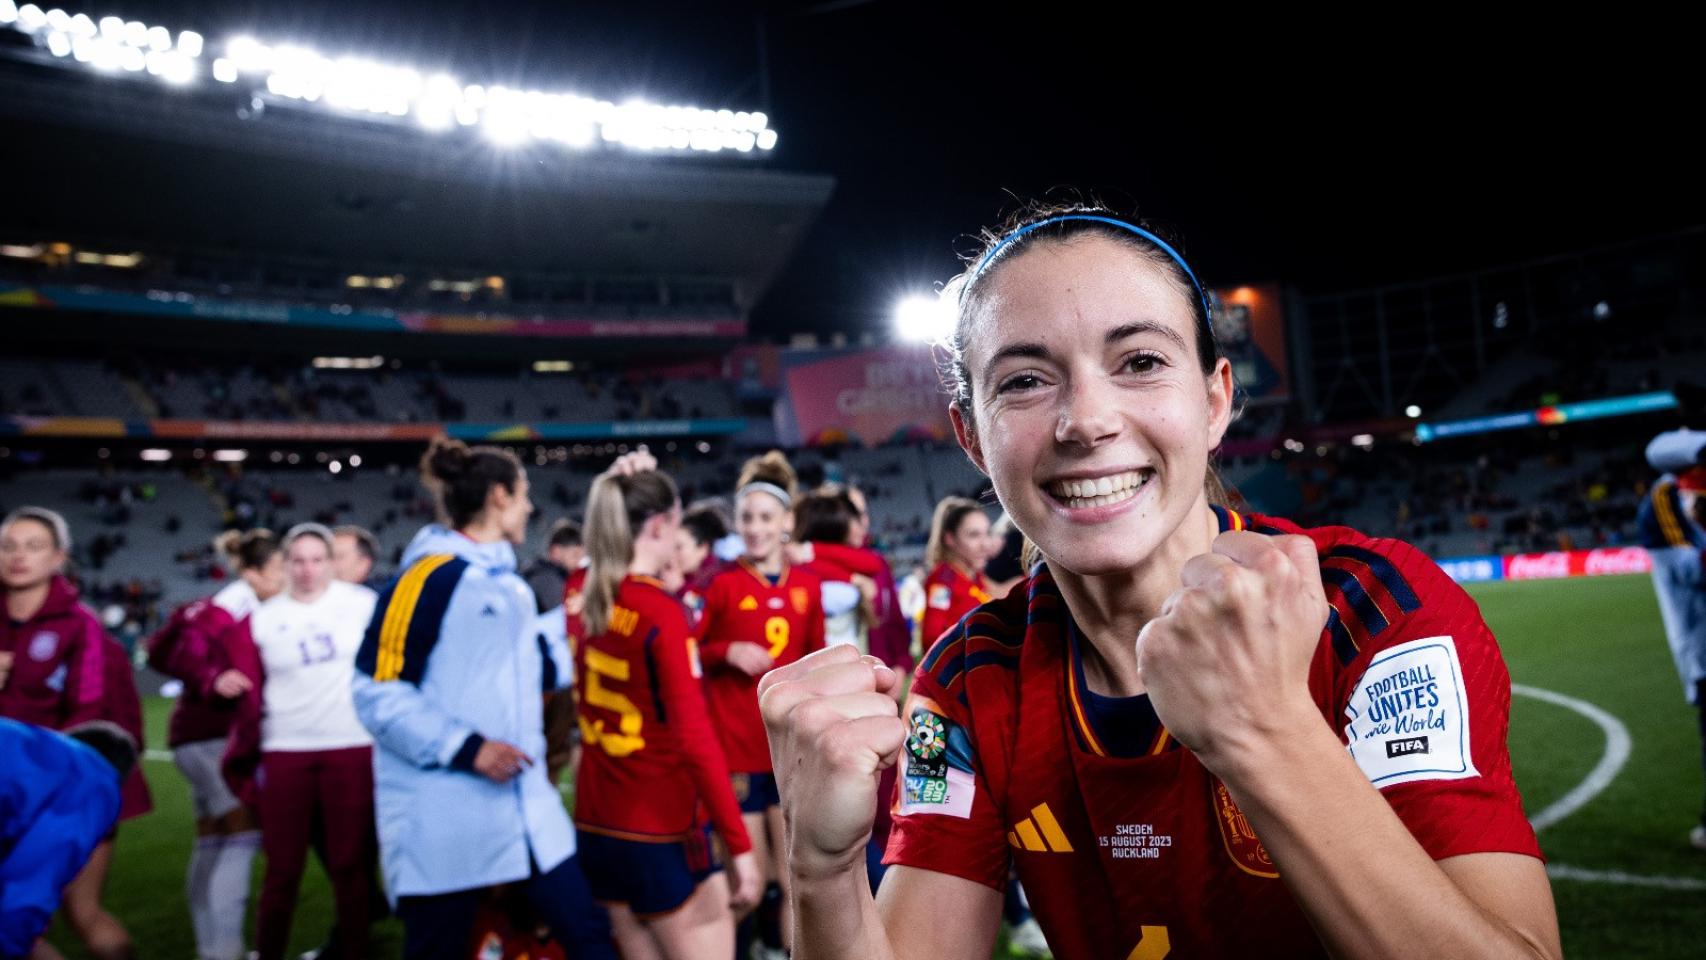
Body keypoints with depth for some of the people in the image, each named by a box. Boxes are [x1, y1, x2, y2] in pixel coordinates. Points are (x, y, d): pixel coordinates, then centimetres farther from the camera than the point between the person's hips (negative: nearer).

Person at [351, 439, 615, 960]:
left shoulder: (508, 580, 14)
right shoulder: (428, 576, -12)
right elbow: (377, 692, -15)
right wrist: (465, 747, -20)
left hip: (527, 808, 8)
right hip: (443, 821, -8)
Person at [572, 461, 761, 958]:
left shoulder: (585, 596, 1)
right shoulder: (663, 612, -19)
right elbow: (695, 739, -23)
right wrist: (740, 847, -19)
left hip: (596, 824, 8)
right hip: (662, 832, -8)